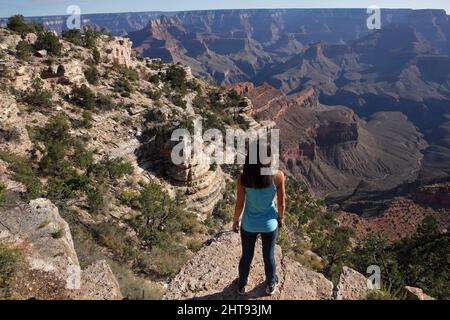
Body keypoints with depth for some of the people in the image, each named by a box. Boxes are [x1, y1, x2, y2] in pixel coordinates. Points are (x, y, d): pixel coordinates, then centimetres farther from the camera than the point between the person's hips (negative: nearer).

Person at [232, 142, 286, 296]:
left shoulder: (242, 179, -23)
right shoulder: (278, 176, -23)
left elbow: (239, 205, -11)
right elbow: (281, 203, -11)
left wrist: (235, 221, 7)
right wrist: (281, 217, 10)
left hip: (249, 225, 0)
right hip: (269, 224, 0)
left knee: (246, 256, 25)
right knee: (269, 256, 25)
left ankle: (242, 286, 49)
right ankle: (271, 285, 50)